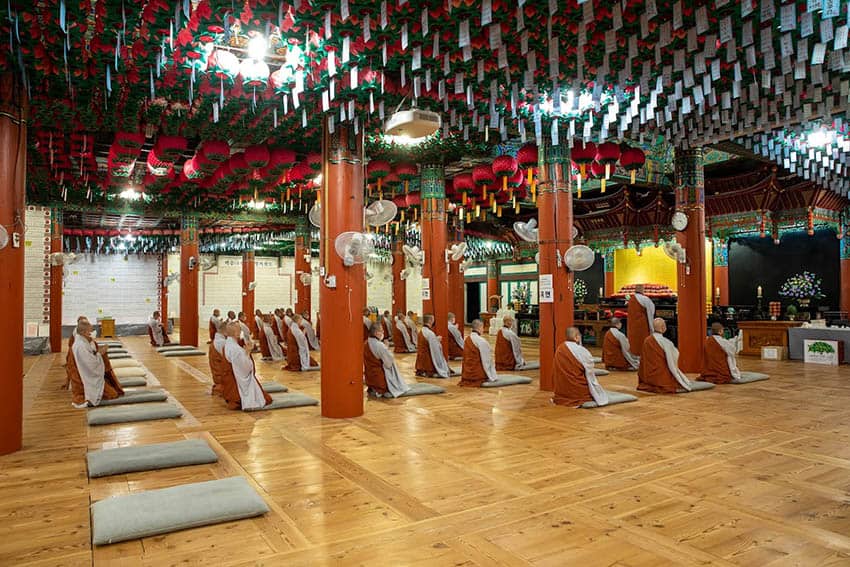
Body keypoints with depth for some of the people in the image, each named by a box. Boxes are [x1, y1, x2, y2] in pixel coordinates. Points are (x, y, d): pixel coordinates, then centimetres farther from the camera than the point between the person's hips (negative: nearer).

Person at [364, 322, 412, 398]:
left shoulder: (366, 344, 0)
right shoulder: (380, 345, -24)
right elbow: (389, 363, -15)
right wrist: (387, 347, -5)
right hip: (380, 376, -8)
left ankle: (372, 389, 8)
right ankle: (381, 391, -4)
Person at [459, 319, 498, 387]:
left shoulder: (466, 340, 6)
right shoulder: (482, 341, -16)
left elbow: (466, 358, 10)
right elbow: (487, 360, -12)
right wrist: (493, 376, -3)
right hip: (478, 373, -8)